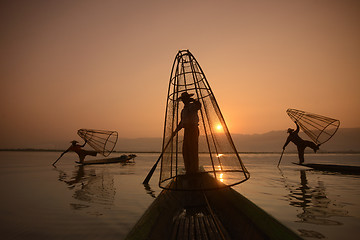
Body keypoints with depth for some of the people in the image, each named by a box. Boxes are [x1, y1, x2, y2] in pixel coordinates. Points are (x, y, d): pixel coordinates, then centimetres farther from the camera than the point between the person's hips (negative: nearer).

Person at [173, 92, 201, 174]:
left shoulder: (192, 106, -1)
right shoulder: (183, 110, 23)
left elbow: (199, 105, -26)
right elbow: (181, 122, 28)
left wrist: (192, 100, -17)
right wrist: (176, 131, 22)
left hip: (193, 129, -8)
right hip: (186, 131, 8)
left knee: (193, 150, -10)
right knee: (185, 151, 7)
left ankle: (195, 171, -6)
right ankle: (188, 171, 14)